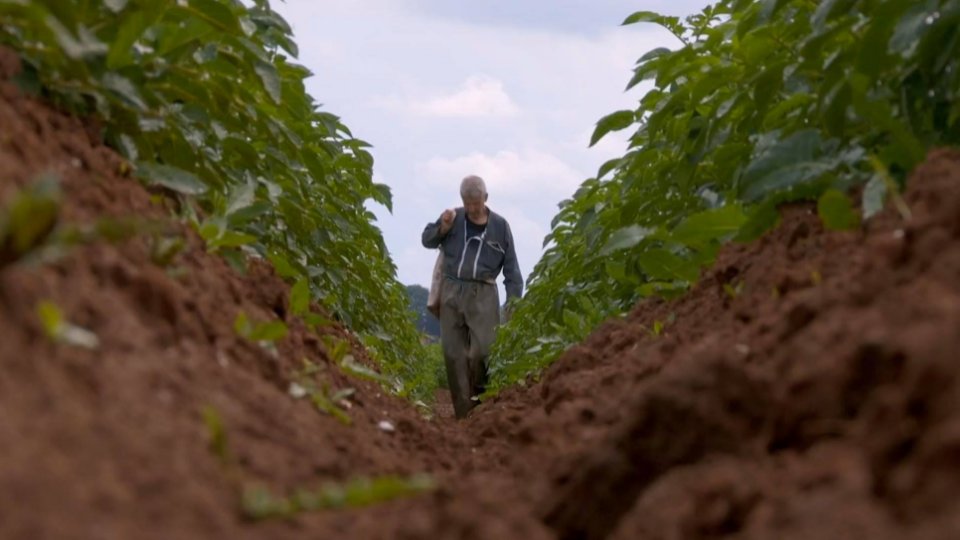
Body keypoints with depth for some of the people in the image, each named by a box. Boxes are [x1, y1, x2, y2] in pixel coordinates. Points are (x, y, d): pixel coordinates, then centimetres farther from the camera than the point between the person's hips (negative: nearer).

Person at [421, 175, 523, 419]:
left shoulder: (499, 225, 3)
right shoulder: (453, 218, 6)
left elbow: (511, 266, 6)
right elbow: (427, 240, 16)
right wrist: (443, 227, -5)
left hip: (482, 294, -2)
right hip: (452, 291, 2)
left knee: (482, 350, -16)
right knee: (454, 353, 0)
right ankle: (464, 412, 4)